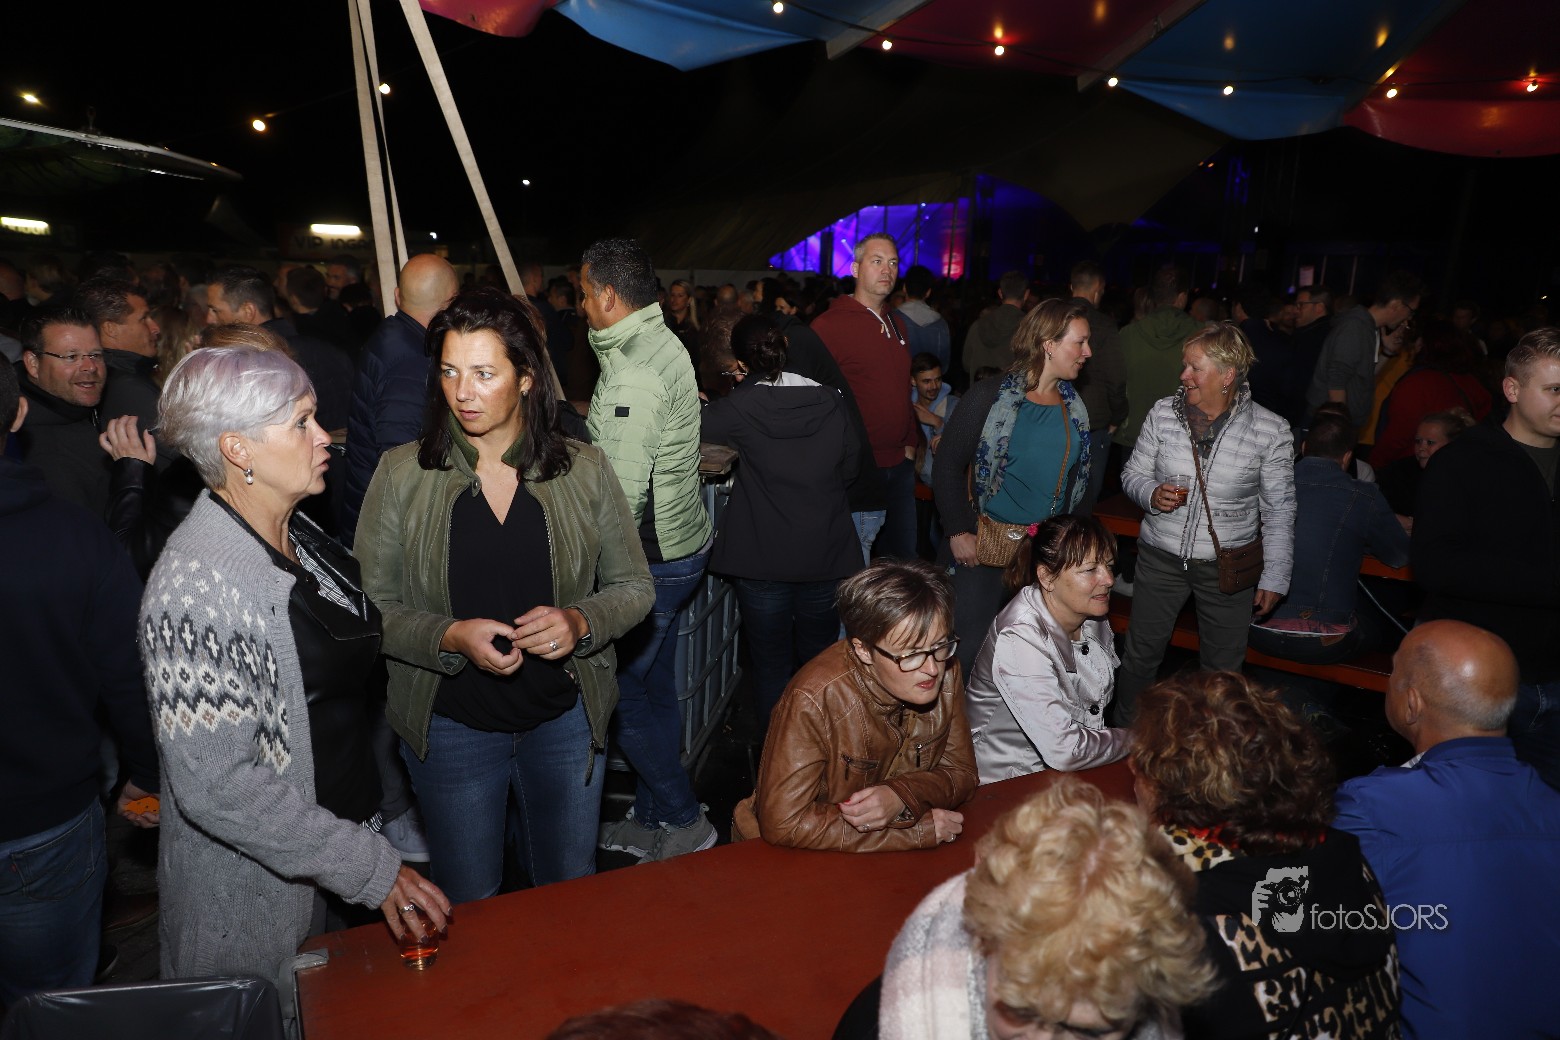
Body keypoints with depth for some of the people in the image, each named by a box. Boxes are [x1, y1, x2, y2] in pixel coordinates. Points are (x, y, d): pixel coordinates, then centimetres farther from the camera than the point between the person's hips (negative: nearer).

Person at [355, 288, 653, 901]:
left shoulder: (584, 470, -6)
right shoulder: (402, 473, -8)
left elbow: (633, 587, 1)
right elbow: (370, 607, -6)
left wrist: (581, 621, -19)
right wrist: (451, 637, -23)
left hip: (567, 718, 1)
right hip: (451, 722, -1)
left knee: (572, 892, 20)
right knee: (467, 906, 18)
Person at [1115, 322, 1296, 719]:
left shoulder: (1270, 430, -11)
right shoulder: (1163, 413, -5)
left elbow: (1279, 510, -4)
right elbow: (1132, 474, 5)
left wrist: (1275, 577, -3)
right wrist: (1151, 493, -18)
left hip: (1227, 567, -2)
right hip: (1161, 557, 2)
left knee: (1222, 667, 13)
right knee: (1141, 653, 15)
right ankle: (1125, 730, 37)